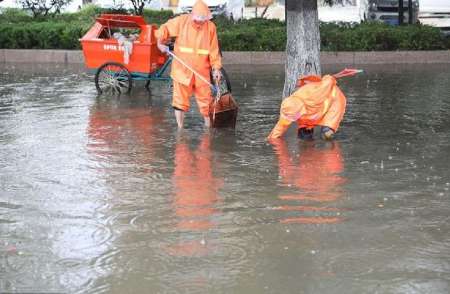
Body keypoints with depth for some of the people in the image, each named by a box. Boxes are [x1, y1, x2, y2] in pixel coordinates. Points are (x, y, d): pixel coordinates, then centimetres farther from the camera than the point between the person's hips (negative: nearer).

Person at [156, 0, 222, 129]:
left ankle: (209, 127, 21)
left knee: (205, 101, 8)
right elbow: (165, 29, 6)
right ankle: (180, 129, 13)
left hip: (202, 71, 1)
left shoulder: (210, 27, -4)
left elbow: (214, 50, -2)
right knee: (180, 101, 4)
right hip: (182, 69, -1)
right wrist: (160, 43, -9)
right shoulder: (181, 21, -7)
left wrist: (216, 68, -7)